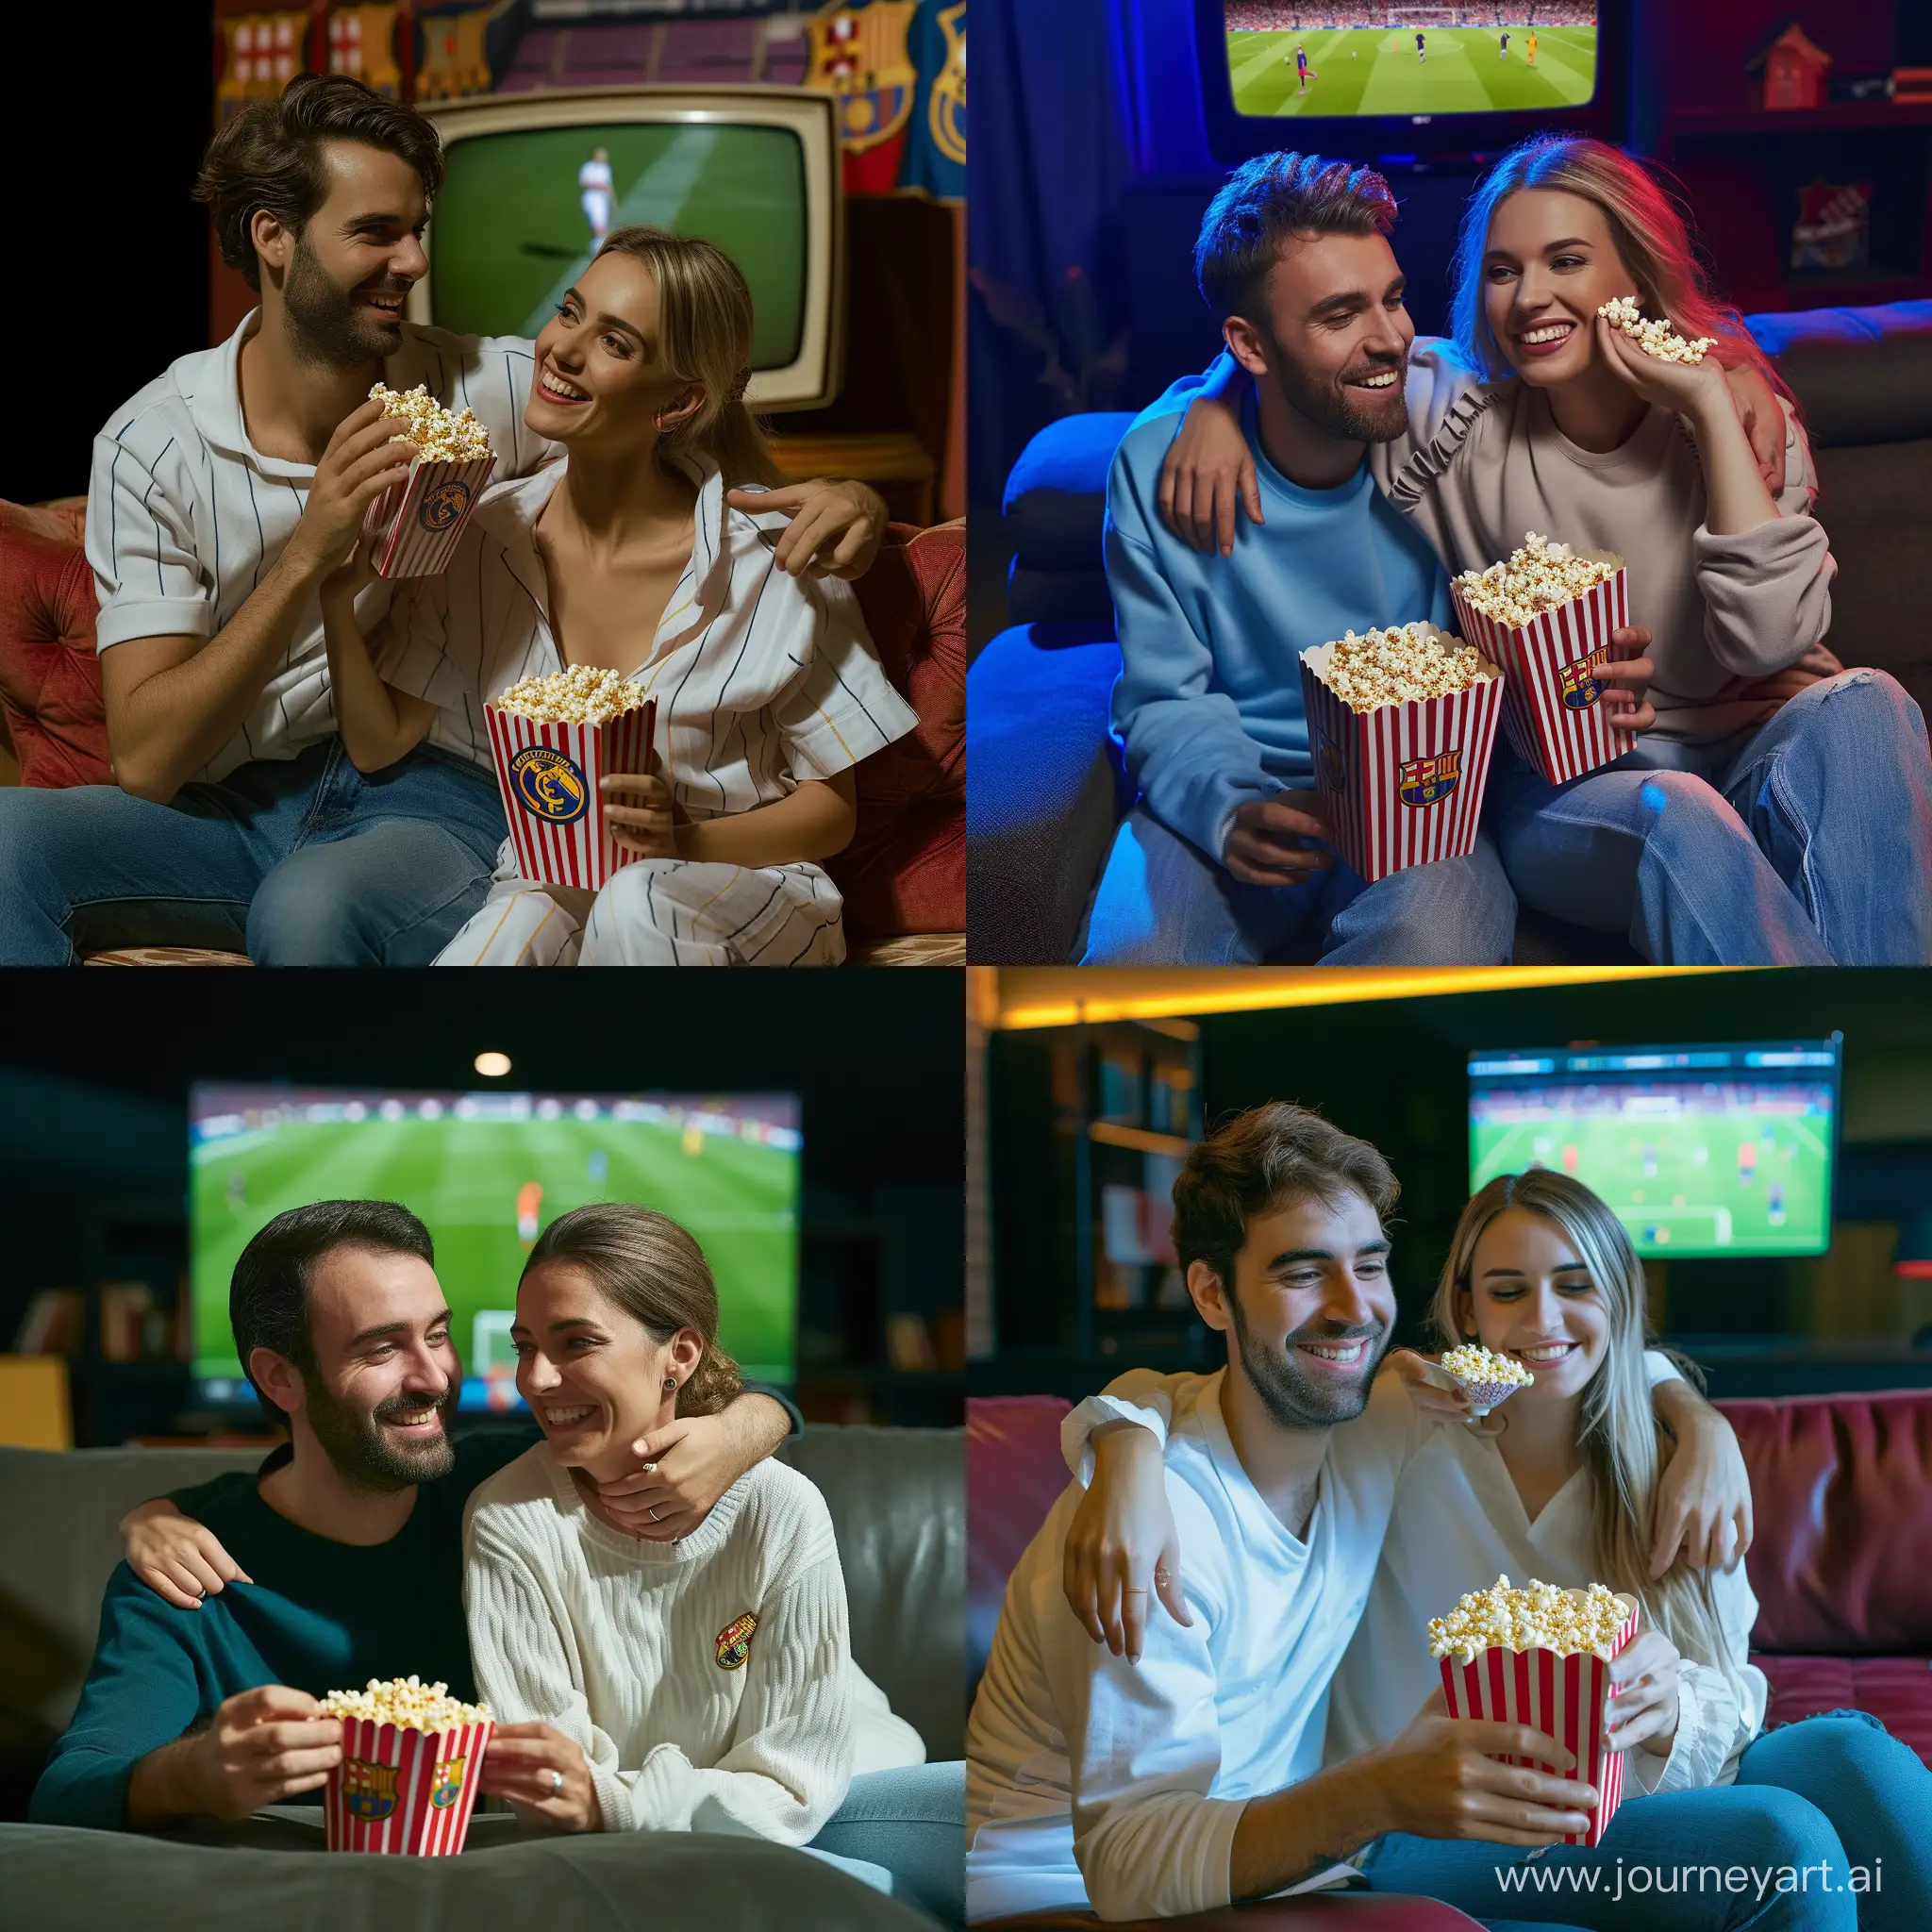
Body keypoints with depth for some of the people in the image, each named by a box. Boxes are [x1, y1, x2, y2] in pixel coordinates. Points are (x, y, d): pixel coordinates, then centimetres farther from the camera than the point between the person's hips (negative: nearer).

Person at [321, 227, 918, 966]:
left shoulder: (769, 558, -11)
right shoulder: (481, 539, 1)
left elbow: (832, 809, -3)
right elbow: (379, 743, 8)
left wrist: (689, 840, -21)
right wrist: (336, 596, -8)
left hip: (740, 890, 0)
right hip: (544, 886, 1)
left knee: (635, 901, -36)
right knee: (519, 922, -36)